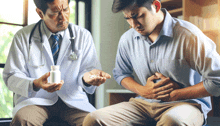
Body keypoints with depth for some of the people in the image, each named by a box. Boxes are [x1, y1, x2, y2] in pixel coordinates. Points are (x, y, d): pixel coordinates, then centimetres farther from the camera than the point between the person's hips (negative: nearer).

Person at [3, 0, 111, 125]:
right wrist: (35, 84, -24)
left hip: (73, 100, 1)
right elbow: (11, 76, -2)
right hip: (36, 99, 0)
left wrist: (86, 77, -21)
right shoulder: (23, 36, 0)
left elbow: (88, 67, 6)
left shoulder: (83, 36, 5)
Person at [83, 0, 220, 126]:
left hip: (186, 102, -4)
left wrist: (174, 94, -12)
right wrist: (142, 90, 0)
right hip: (144, 104, 5)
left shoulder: (189, 36, -13)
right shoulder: (127, 39, 4)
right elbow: (120, 73, 22)